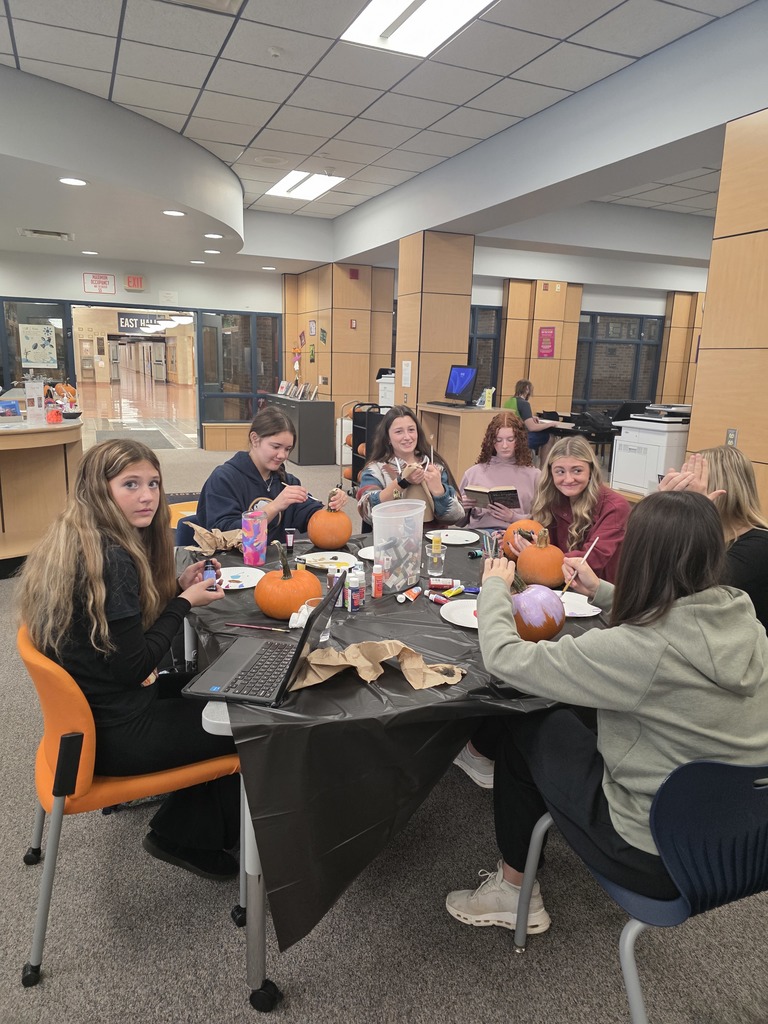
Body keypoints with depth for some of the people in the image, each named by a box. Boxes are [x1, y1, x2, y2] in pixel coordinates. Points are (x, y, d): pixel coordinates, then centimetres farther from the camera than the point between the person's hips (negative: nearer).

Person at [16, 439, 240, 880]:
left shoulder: (74, 540, 2)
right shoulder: (110, 557, -27)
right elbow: (133, 665, -24)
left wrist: (176, 586, -1)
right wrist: (184, 603, -14)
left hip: (88, 709, 9)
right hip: (114, 736, -9)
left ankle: (184, 831, 27)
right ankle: (188, 838, 25)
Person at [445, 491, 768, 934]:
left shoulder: (639, 650, -31)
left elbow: (504, 657, -22)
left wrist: (495, 586, -5)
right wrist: (601, 591, 16)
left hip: (659, 861, -7)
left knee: (524, 730, 10)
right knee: (563, 718, 18)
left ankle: (514, 891, 26)